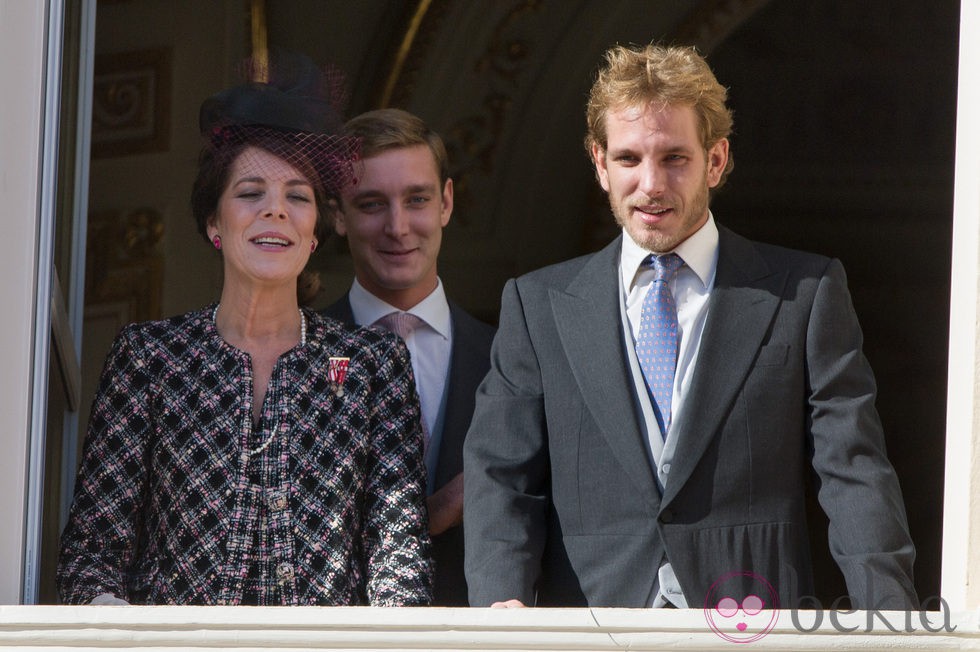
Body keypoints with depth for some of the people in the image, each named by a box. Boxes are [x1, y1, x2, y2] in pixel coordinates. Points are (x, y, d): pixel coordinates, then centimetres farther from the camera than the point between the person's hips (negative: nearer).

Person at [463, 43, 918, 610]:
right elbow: (502, 473, 7)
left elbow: (854, 473, 3)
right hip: (588, 624, 0)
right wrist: (502, 596, -13)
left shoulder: (807, 294, 9)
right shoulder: (538, 307, 14)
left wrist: (887, 614, -12)